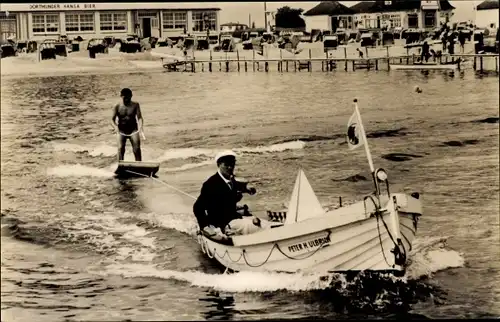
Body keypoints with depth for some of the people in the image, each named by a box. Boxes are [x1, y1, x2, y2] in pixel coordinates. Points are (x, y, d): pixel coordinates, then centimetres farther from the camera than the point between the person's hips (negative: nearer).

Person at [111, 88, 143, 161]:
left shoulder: (135, 105, 2)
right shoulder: (117, 107, 0)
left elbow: (139, 117, -6)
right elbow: (112, 119, -5)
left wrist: (140, 125, -28)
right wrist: (115, 126, -27)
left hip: (133, 130, 0)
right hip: (122, 131, 0)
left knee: (137, 148, -12)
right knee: (121, 148, -14)